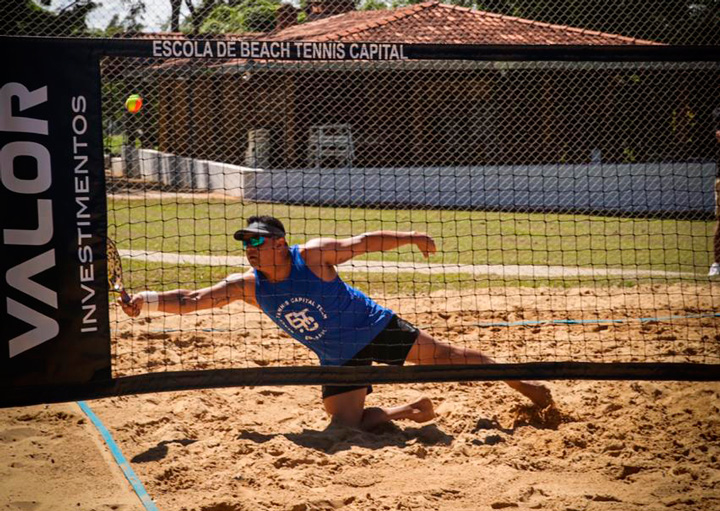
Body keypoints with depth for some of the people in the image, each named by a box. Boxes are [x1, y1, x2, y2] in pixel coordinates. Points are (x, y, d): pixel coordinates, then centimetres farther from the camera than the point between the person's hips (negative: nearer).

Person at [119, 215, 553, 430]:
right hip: (338, 358, 3)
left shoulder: (313, 255, -22)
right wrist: (145, 300, -25)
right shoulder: (247, 286, -13)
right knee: (346, 422, -10)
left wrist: (410, 238, -10)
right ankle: (408, 410, 13)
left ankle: (521, 384, 20)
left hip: (376, 327, -3)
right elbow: (191, 300, -13)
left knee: (445, 356, 2)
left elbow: (363, 242, -10)